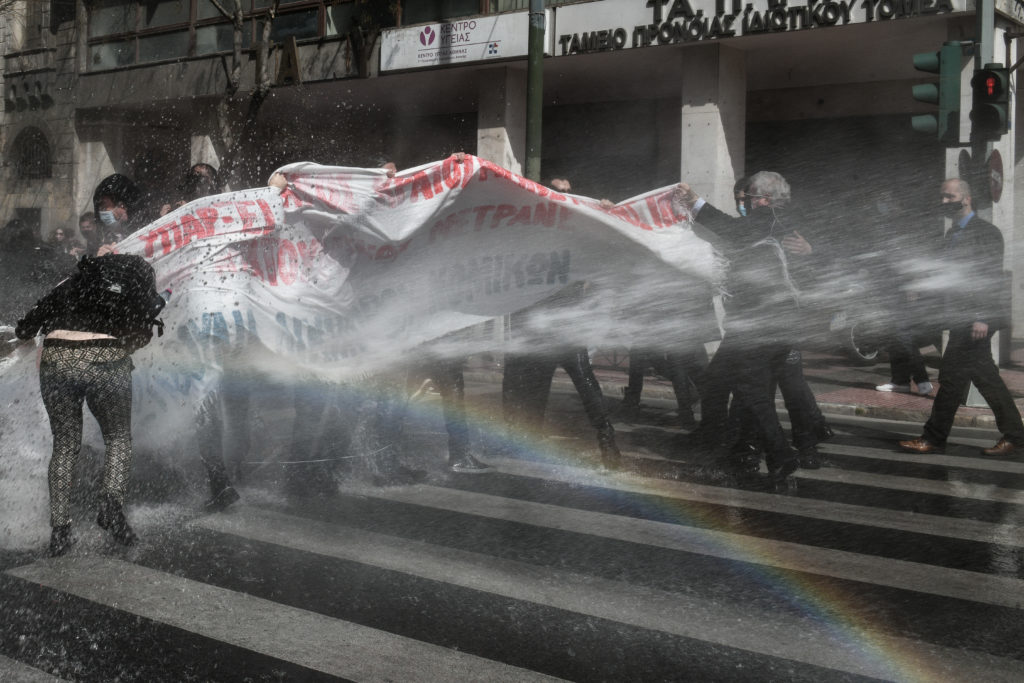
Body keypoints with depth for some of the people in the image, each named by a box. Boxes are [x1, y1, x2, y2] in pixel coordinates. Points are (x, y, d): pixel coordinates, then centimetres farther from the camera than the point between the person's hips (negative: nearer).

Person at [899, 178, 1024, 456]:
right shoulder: (952, 234, 17)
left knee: (952, 375, -7)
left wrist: (981, 318, -21)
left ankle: (933, 438, -1)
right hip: (960, 319, 9)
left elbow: (992, 278, -15)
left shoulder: (987, 232, -9)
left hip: (975, 320, -9)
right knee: (986, 378, 12)